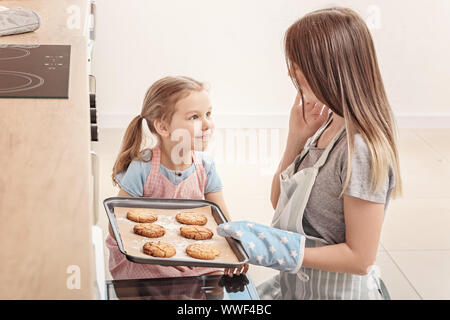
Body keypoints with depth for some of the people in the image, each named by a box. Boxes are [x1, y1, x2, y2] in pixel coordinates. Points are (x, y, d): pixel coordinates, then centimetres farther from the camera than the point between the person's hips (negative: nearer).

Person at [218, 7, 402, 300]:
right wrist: (296, 139, -5)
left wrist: (273, 249, -26)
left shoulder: (361, 148, -25)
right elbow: (279, 202, 10)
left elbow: (360, 258, -22)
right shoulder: (327, 126, 2)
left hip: (337, 291, -8)